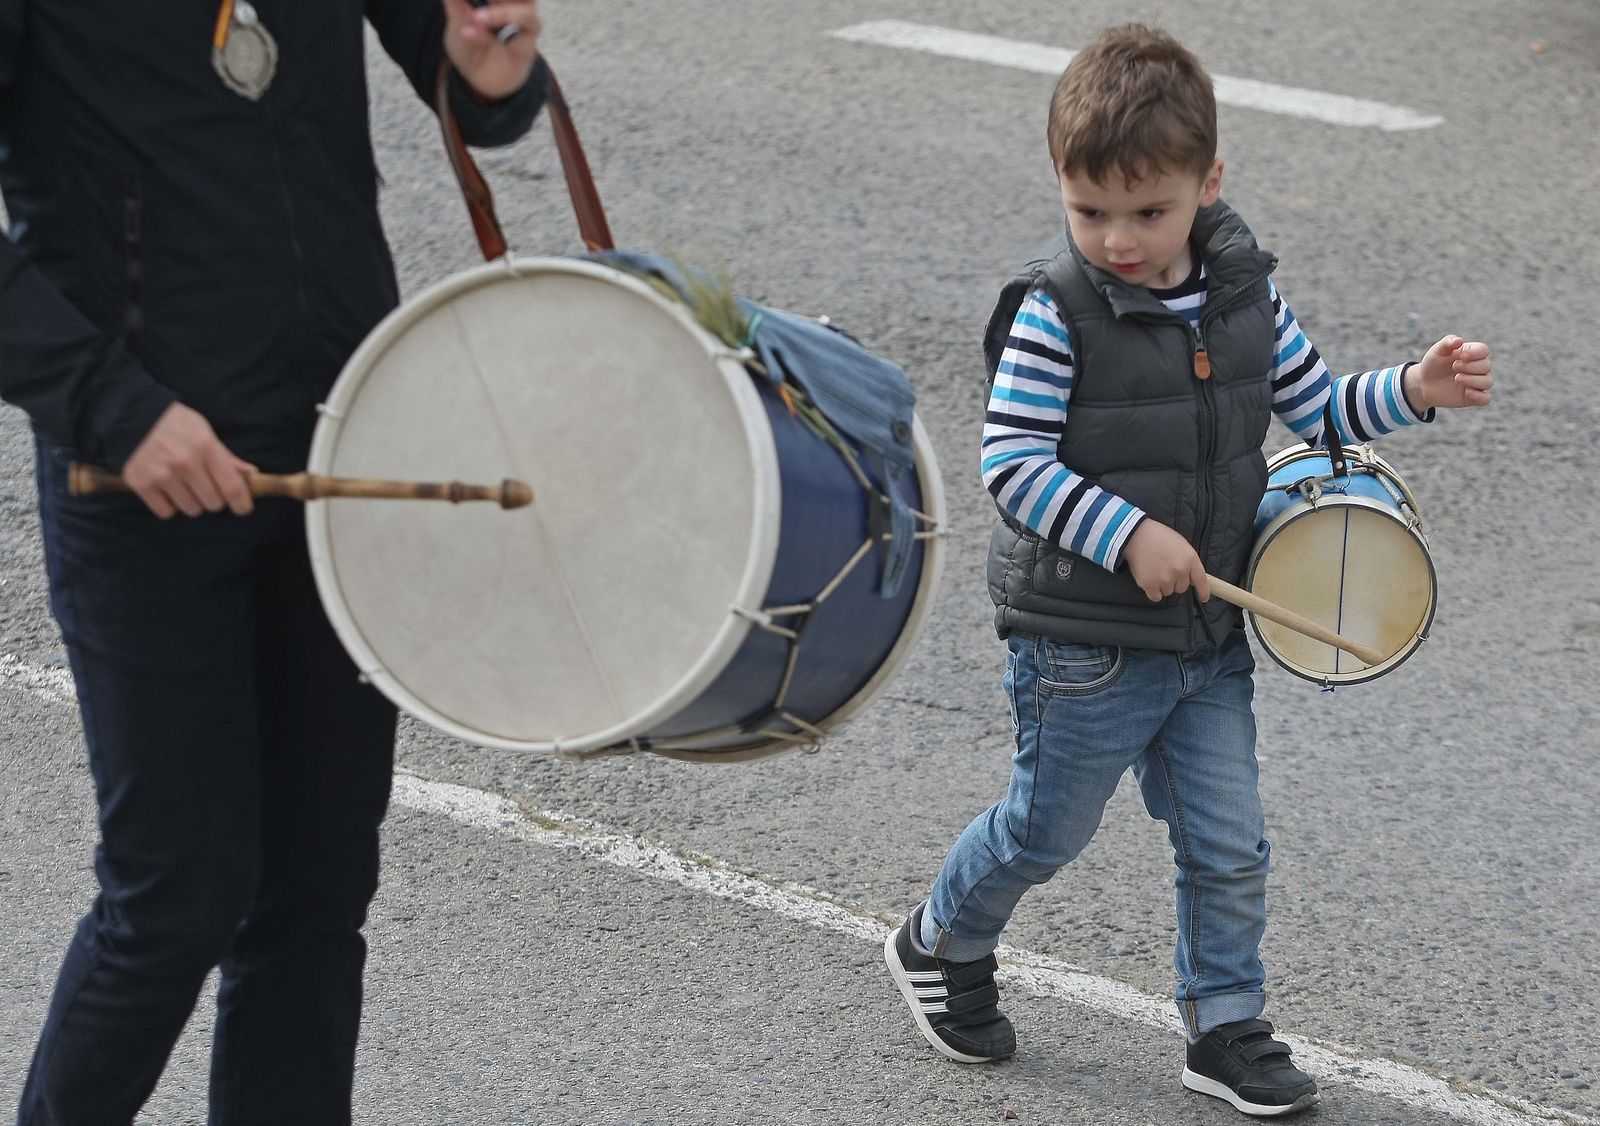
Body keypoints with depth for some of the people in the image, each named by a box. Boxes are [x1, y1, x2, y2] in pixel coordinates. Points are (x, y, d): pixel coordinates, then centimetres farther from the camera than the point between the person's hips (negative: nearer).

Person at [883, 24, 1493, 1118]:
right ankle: (944, 946, 38)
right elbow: (1012, 464, -21)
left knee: (1230, 845, 8)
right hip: (1084, 644, -5)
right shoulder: (1055, 315, -19)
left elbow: (1315, 401, 9)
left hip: (1207, 636, 5)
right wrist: (1128, 534, -27)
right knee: (1048, 830, 12)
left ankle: (1227, 1029, 23)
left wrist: (1413, 391, -7)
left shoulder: (1243, 292, -2)